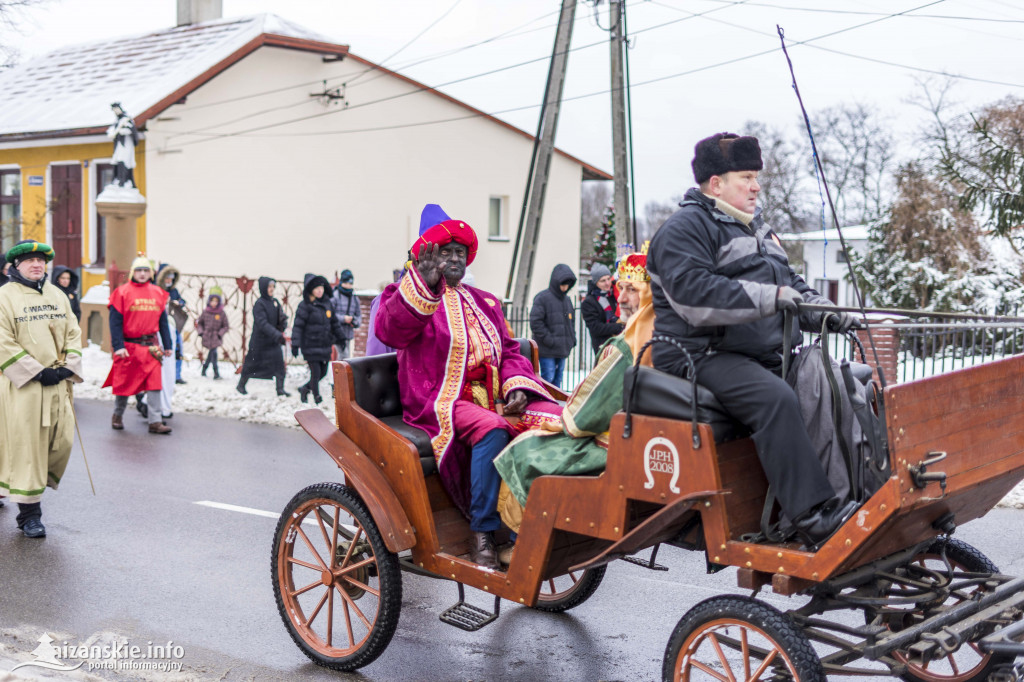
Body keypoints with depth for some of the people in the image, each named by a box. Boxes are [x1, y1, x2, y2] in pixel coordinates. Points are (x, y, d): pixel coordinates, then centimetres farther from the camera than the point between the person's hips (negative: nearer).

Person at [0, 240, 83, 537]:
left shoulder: (57, 295, 13)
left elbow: (73, 333, 15)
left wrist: (68, 368, -1)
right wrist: (37, 372, -15)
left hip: (56, 385, 6)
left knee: (61, 441, 4)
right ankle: (29, 512, 7)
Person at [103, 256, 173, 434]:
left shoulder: (158, 293, 9)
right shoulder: (123, 292, -4)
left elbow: (163, 321, 14)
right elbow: (115, 321, -7)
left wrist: (168, 345, 11)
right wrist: (118, 346, -14)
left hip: (151, 346, 3)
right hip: (128, 346, -3)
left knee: (154, 383, -5)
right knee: (124, 382, 8)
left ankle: (155, 421, -3)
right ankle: (118, 416, 29)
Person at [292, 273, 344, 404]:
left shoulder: (327, 303, 7)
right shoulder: (305, 306, -11)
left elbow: (334, 322, 18)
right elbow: (297, 326, -13)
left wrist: (341, 338, 19)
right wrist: (295, 345, -18)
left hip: (325, 345, 7)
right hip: (310, 346, -6)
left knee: (323, 372, 12)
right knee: (315, 373, -5)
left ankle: (305, 389, 33)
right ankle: (317, 398, 9)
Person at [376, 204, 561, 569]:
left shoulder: (483, 302, 24)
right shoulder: (410, 295, 6)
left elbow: (509, 350, 21)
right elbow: (390, 330, -16)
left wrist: (516, 386, -1)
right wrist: (424, 284, -30)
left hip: (492, 398, 6)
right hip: (439, 402, -6)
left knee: (555, 419, -18)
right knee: (491, 431, -36)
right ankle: (482, 533, -25)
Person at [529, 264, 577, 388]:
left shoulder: (567, 300, 14)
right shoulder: (543, 298, -10)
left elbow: (571, 321, 25)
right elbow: (535, 322, -14)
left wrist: (572, 340, 12)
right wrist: (549, 339, -17)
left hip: (563, 349, 7)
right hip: (547, 350, -7)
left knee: (557, 379, 12)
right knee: (548, 377, -8)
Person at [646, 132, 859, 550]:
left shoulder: (756, 230, 27)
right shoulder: (684, 228, -4)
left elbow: (789, 283, 29)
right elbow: (694, 295, -20)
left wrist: (826, 312, 9)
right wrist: (767, 297, -26)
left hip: (765, 354, 9)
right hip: (703, 355, -9)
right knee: (775, 399, -34)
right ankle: (812, 515, -37)